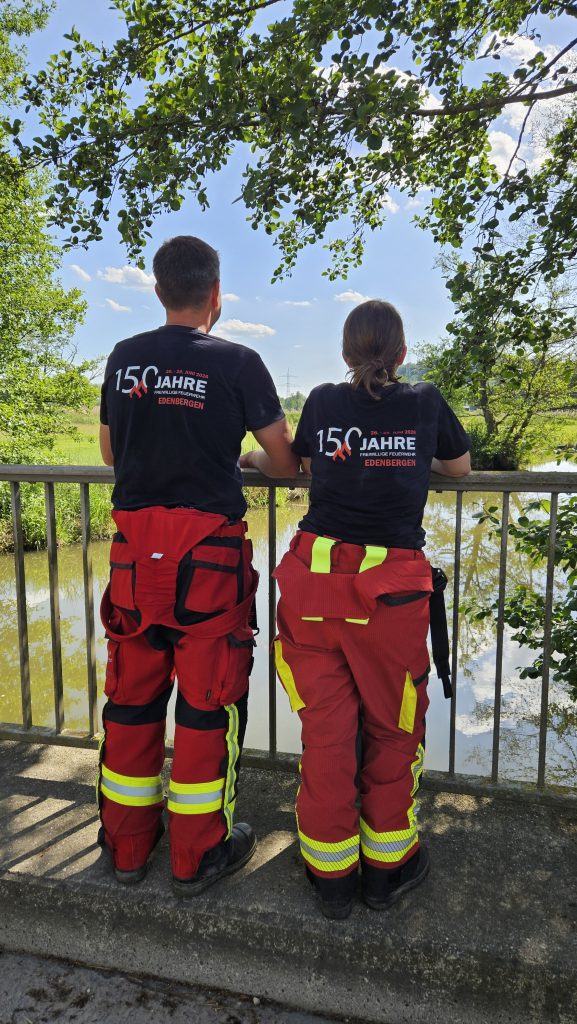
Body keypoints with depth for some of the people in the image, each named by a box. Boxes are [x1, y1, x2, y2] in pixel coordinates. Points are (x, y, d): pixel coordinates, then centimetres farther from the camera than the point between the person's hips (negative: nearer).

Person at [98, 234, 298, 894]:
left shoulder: (124, 358, 7)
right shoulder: (237, 363, -6)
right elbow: (284, 465, -2)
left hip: (135, 548, 5)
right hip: (208, 550, -4)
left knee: (132, 693, 15)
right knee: (207, 700, 7)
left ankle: (127, 842, 31)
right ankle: (197, 854, 21)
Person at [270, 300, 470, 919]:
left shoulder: (323, 402, 6)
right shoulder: (426, 403, 4)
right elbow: (461, 467, 21)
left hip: (316, 572, 1)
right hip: (392, 583, -1)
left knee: (325, 724, 11)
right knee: (392, 724, 15)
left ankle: (330, 874, 26)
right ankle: (387, 866, 31)